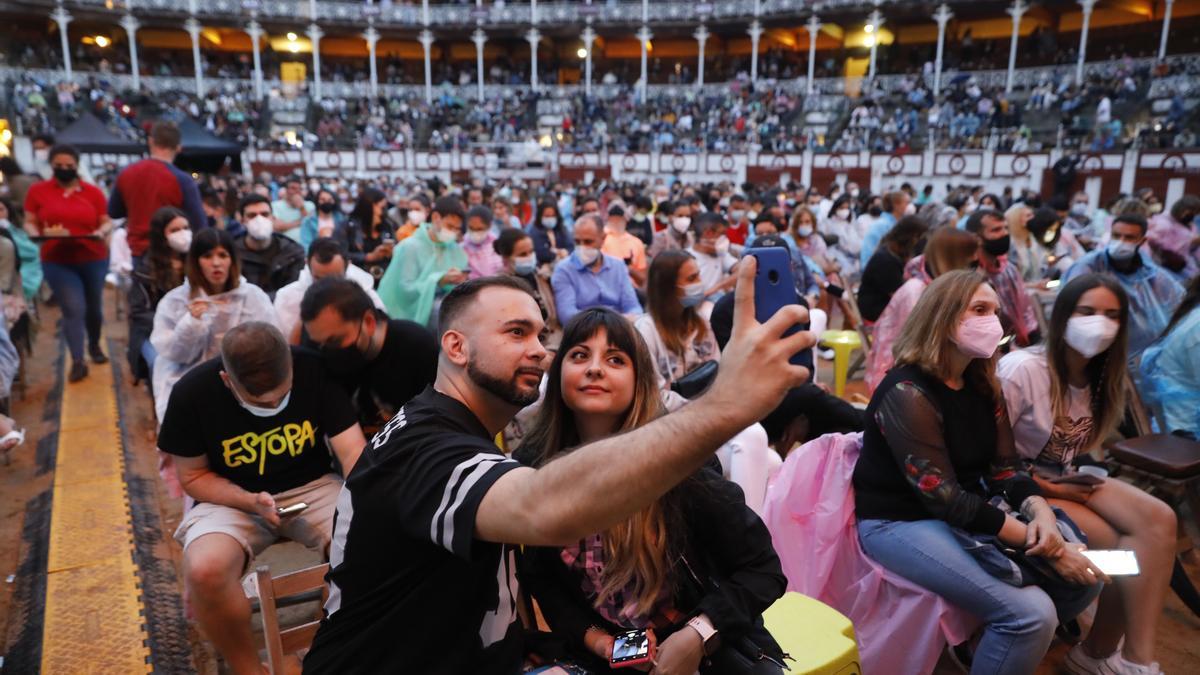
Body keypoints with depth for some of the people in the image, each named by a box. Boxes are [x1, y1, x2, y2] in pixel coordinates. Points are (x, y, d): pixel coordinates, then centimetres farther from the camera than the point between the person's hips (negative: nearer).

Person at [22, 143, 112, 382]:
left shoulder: (93, 192, 1)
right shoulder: (37, 190, 1)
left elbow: (107, 222, 5)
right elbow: (29, 223, 4)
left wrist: (102, 231, -17)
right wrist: (38, 234, -17)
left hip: (94, 260, 2)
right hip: (57, 262, -1)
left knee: (94, 307, 15)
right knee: (73, 310, -10)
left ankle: (94, 345, 40)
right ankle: (77, 361, -4)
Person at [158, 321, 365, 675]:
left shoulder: (317, 370, -18)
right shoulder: (192, 393, -17)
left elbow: (353, 450, -17)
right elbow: (193, 476, -5)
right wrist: (250, 502, -23)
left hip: (313, 487, 0)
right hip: (231, 498, 0)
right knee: (205, 571, -32)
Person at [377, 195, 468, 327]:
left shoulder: (456, 250, 11)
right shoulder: (410, 246, -5)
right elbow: (405, 289, -13)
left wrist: (460, 283, -14)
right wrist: (441, 281, -22)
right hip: (416, 310, -5)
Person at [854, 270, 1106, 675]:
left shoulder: (982, 384, 5)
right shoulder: (907, 394, -22)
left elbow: (1005, 467, 5)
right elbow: (945, 500, -24)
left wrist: (1041, 513, -17)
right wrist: (1039, 544, -22)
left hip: (973, 512, 9)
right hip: (902, 522, -9)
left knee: (1084, 577, 2)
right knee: (1032, 613, -22)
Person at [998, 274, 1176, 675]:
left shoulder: (1102, 377, 5)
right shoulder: (1021, 370, -21)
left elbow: (1079, 447, 16)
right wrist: (1046, 489, -18)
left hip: (1069, 480, 8)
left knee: (1158, 518, -16)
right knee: (1123, 545, -18)